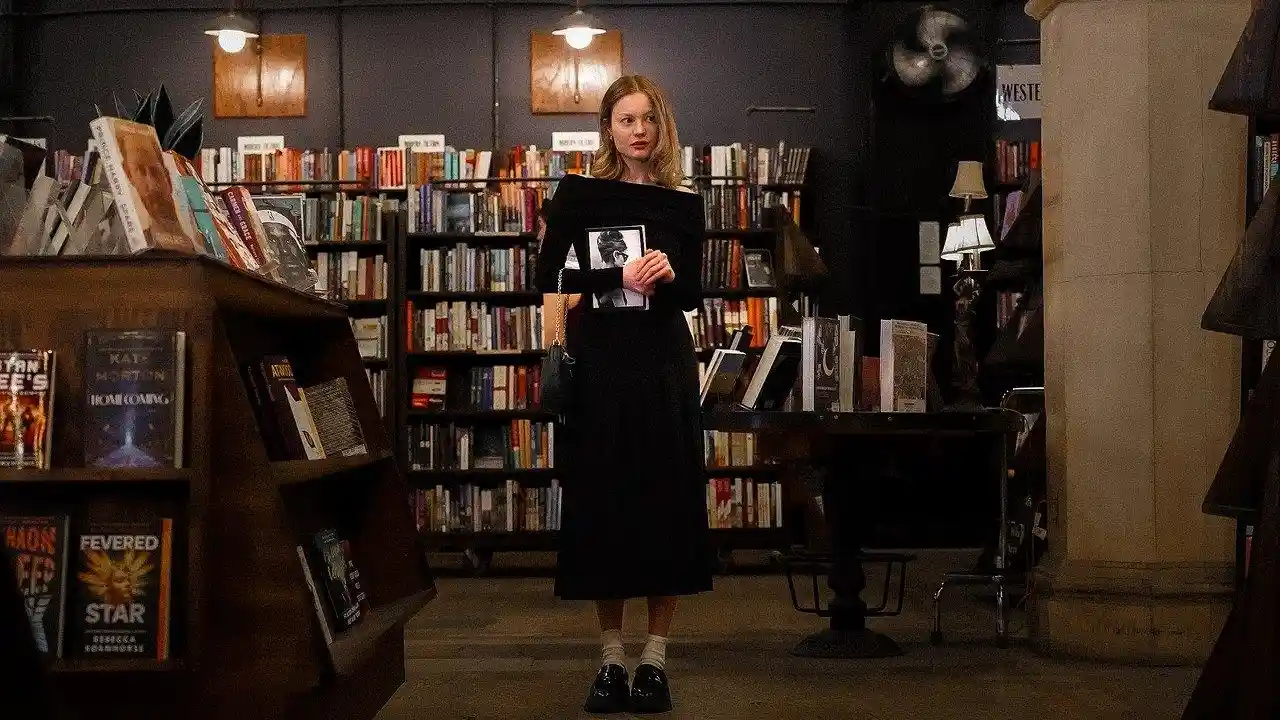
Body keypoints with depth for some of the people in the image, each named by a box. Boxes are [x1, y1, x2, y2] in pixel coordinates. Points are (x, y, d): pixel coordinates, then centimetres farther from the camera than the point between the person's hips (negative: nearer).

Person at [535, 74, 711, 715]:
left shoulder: (683, 203, 7)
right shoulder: (578, 194, 1)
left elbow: (693, 296, 9)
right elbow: (549, 277, -8)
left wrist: (669, 276, -12)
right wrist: (618, 277, -21)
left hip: (665, 363, 2)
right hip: (599, 360, -1)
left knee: (668, 504, 1)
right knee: (601, 504, 3)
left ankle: (654, 658, 12)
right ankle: (611, 657, 15)